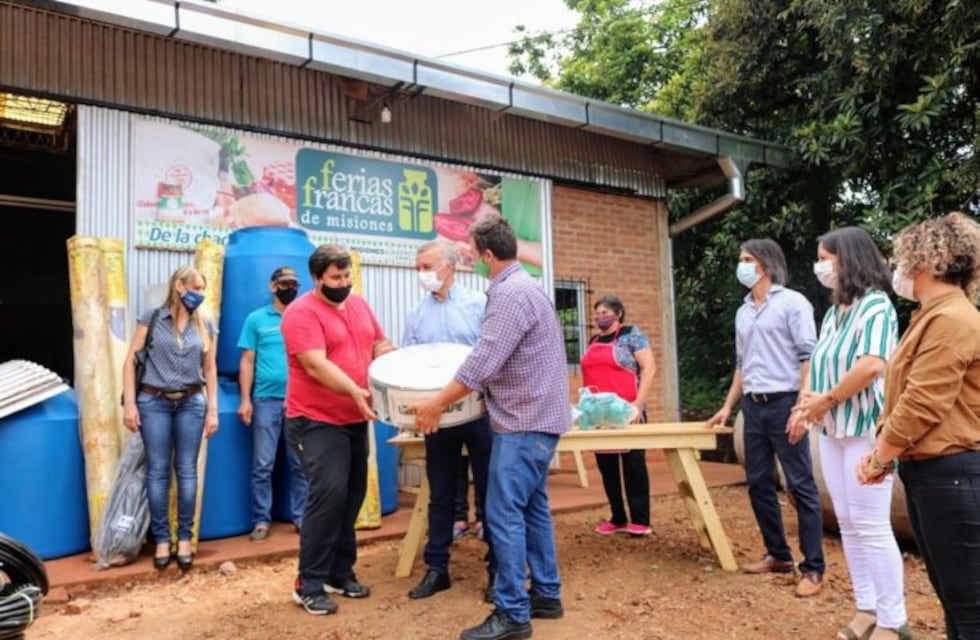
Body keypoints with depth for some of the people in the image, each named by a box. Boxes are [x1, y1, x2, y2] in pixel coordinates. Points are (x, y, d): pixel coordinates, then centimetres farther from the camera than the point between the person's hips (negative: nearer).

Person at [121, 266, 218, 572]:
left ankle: (184, 539, 14)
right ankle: (161, 540, 13)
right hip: (153, 402, -2)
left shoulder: (205, 326, 7)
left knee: (186, 470, 5)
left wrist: (212, 410, 4)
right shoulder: (151, 318, -1)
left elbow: (210, 369, 9)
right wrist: (129, 404, -8)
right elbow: (131, 361, -2)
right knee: (158, 471, 3)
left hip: (191, 402, 2)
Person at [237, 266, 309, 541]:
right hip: (266, 400, -1)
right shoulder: (256, 319, 6)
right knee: (262, 465, 2)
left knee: (300, 464, 6)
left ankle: (301, 516, 15)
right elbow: (247, 361, 5)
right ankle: (261, 520, 12)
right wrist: (245, 400, -2)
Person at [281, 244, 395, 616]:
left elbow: (380, 345, 16)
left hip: (354, 420, 8)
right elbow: (316, 365, -24)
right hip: (316, 421, -7)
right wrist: (355, 392, -35)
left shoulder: (359, 305, 10)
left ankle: (340, 572, 25)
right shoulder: (302, 312, -14)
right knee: (329, 494, -13)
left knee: (352, 496, 12)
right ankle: (309, 584, 0)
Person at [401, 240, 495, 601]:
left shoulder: (479, 304, -2)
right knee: (440, 495, 12)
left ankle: (498, 569, 18)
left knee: (489, 492, 5)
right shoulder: (416, 316, 9)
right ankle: (436, 568, 24)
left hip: (479, 411, -3)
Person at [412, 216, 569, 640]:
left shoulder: (511, 293, -19)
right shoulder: (521, 286, 14)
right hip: (536, 416, 11)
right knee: (532, 508, 16)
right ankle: (545, 594, 26)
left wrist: (436, 404, -17)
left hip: (524, 421, -11)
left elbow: (484, 361, -24)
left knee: (505, 513, -5)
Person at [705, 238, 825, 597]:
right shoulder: (743, 312, 16)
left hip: (783, 403, -7)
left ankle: (813, 568, 7)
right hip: (753, 406, 7)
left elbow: (808, 357, -10)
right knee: (758, 483, 11)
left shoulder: (791, 302, -5)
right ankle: (778, 555, 25)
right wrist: (728, 406, 17)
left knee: (801, 486, -1)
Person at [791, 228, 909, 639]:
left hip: (865, 429, -9)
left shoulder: (875, 305, -11)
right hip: (831, 429, 9)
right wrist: (807, 401, -2)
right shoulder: (833, 312, 15)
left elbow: (872, 366, -24)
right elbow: (817, 363, 16)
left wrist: (826, 401, -14)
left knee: (871, 526, -3)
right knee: (848, 524, 12)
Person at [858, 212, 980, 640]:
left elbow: (921, 407, -22)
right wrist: (881, 451, 7)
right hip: (927, 470, 10)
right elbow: (903, 397, 17)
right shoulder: (932, 316, 16)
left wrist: (880, 459, -9)